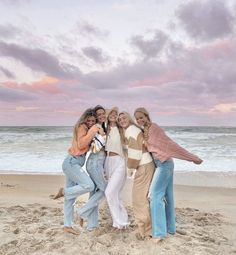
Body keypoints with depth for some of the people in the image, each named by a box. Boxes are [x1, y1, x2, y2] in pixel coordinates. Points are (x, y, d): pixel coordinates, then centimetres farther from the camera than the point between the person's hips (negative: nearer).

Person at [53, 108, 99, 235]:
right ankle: (64, 191, -1)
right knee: (89, 185, -19)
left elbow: (88, 145, 12)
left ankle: (67, 225, 17)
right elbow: (81, 144, -19)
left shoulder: (87, 129, 19)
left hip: (74, 163, 9)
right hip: (72, 162, -9)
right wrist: (92, 132, -18)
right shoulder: (81, 127, -7)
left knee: (71, 196, 10)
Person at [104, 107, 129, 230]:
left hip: (119, 162, -5)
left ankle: (119, 221, 5)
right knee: (114, 194, 10)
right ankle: (122, 220, 26)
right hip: (108, 162, 6)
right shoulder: (106, 131, 12)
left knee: (110, 192, -13)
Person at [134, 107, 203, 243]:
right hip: (165, 164, 9)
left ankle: (159, 232, -3)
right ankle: (170, 228, 25)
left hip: (164, 164, -9)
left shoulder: (154, 128, -16)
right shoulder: (145, 130, 10)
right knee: (167, 196, 14)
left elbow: (170, 144, -18)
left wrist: (193, 158, -15)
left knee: (156, 195, -8)